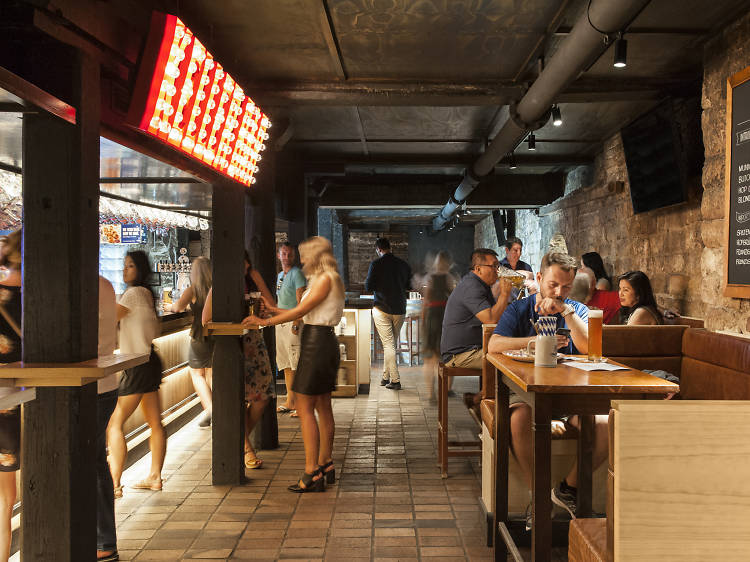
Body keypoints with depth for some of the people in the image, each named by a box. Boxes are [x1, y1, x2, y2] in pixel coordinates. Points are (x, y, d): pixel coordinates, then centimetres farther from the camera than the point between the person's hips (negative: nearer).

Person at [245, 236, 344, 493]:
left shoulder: (325, 279, -12)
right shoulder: (328, 279, 18)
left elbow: (301, 311, -14)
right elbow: (307, 313, 19)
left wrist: (265, 321, -8)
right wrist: (276, 310, 25)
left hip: (317, 344, -10)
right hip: (324, 342, 10)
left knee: (305, 407, -8)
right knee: (322, 406, 14)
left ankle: (312, 473, -6)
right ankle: (325, 465, 23)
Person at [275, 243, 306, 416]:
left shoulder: (297, 274, -7)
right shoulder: (279, 275, 19)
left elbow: (301, 302, -14)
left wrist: (296, 323, -22)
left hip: (293, 323, -9)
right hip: (280, 323, 9)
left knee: (297, 366, -9)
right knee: (286, 365, 11)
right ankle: (290, 402, 18)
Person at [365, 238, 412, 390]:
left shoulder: (376, 264, -9)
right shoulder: (404, 264, 4)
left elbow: (368, 287, -8)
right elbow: (409, 286, 13)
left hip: (382, 308, -4)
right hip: (399, 310, 4)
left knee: (388, 344, -2)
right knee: (392, 344, 14)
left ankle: (395, 380, -6)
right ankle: (386, 377, 22)